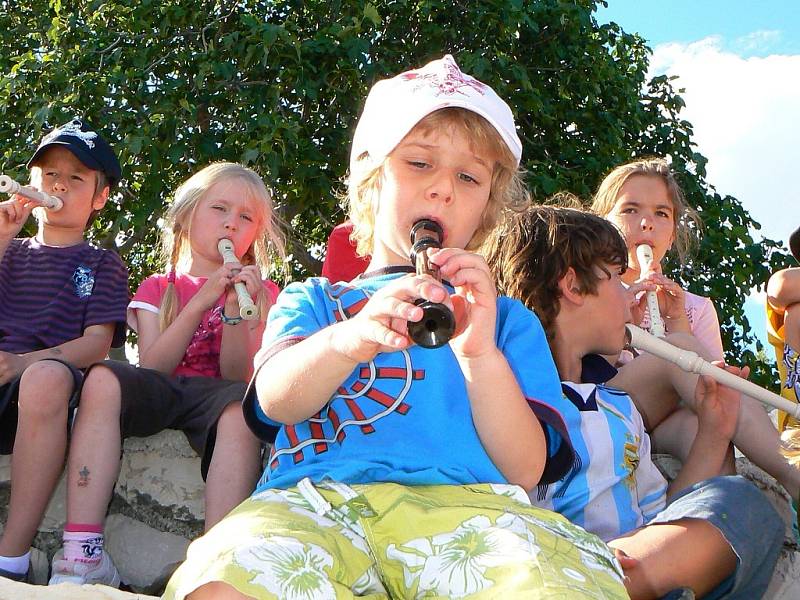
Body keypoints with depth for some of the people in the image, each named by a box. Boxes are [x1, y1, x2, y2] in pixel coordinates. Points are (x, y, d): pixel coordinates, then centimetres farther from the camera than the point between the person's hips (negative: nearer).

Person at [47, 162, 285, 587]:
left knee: (241, 407, -37)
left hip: (214, 396, -1)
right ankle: (83, 556, -37)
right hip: (160, 394, 1)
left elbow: (237, 376, 2)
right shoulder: (157, 289, 17)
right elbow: (152, 368, -1)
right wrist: (202, 301, -10)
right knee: (103, 378, -31)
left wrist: (236, 309, -14)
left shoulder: (260, 293, 15)